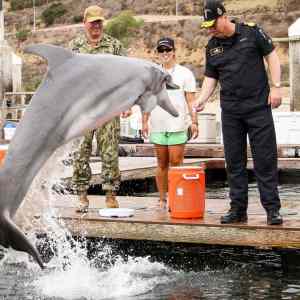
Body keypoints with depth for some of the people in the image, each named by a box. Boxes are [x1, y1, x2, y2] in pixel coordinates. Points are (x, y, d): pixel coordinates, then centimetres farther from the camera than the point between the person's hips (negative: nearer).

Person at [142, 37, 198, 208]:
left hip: (177, 126, -3)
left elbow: (191, 100, 2)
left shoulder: (184, 73, 6)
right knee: (162, 164, 6)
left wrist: (194, 122, -5)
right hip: (158, 126, 3)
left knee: (176, 163, -7)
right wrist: (145, 122, 10)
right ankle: (162, 199, 11)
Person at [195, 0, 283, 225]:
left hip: (258, 106, -4)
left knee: (265, 159, -4)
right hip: (230, 111, 4)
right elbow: (210, 77, 12)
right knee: (234, 161, 6)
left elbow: (272, 56, 1)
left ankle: (272, 208, 1)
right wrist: (202, 99, -5)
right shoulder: (212, 46, 8)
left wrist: (276, 86, -8)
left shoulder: (252, 32, -3)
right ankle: (238, 209, 14)